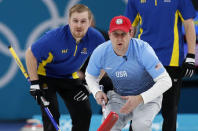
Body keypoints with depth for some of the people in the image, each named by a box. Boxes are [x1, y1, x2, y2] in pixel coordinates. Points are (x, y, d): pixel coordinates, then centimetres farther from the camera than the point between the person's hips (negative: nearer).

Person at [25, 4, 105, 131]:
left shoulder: (96, 38, -20)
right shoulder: (55, 36, -31)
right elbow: (30, 54, -19)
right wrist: (34, 83, -21)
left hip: (70, 77, 4)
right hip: (45, 76, -4)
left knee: (84, 113, -1)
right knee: (51, 115, -15)